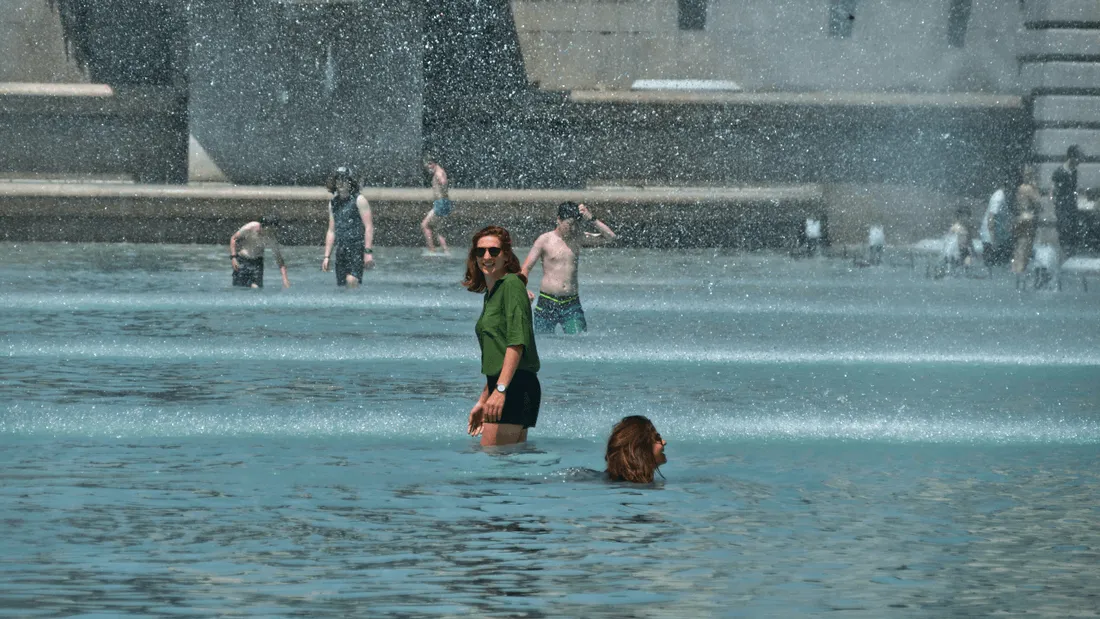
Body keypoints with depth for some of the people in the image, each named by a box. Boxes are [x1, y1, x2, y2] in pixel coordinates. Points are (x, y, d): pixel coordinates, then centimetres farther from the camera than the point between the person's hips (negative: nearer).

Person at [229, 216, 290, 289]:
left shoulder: (271, 240, -16)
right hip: (241, 259, -2)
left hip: (257, 260, 2)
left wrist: (285, 279, -22)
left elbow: (280, 260, -13)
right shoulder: (250, 228, -22)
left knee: (256, 287, -15)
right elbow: (233, 238, -10)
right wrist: (233, 257, -18)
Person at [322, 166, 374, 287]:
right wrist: (327, 256, 15)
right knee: (342, 286, 3)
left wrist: (368, 252, -17)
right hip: (341, 251, 6)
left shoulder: (359, 200, -2)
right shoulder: (333, 203, 16)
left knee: (351, 280, -24)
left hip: (357, 247, -6)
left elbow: (369, 227, -8)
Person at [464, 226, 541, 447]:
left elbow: (517, 342, -18)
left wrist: (500, 389, -25)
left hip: (516, 386, -10)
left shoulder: (511, 284, -7)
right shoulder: (490, 293, 22)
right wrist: (482, 402, 27)